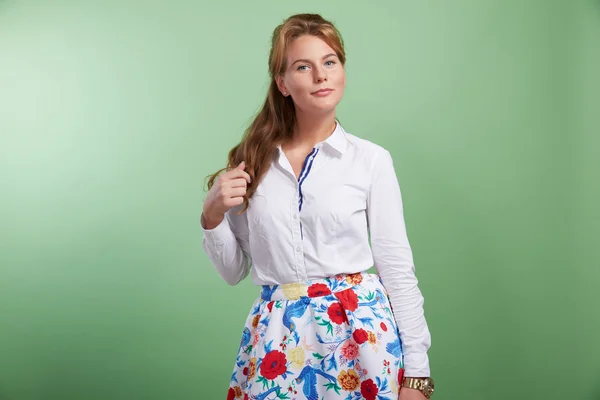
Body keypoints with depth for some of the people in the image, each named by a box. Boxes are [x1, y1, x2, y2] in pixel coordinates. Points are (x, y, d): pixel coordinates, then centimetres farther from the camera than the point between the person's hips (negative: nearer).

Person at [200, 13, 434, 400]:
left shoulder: (372, 159, -3)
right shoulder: (253, 162, 3)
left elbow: (398, 268, -2)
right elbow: (233, 270, 9)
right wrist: (212, 216, -8)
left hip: (359, 331, -2)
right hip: (277, 338, 2)